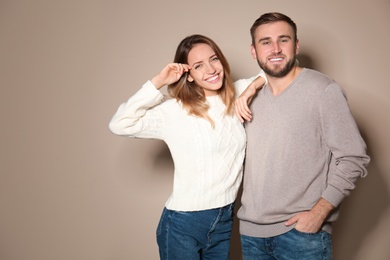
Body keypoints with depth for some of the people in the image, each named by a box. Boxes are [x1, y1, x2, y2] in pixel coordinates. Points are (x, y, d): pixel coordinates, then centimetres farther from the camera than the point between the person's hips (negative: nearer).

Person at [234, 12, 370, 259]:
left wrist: (318, 213, -16)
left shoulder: (324, 90, -10)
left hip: (302, 231, -5)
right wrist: (247, 91, 2)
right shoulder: (254, 93, 6)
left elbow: (353, 159, -9)